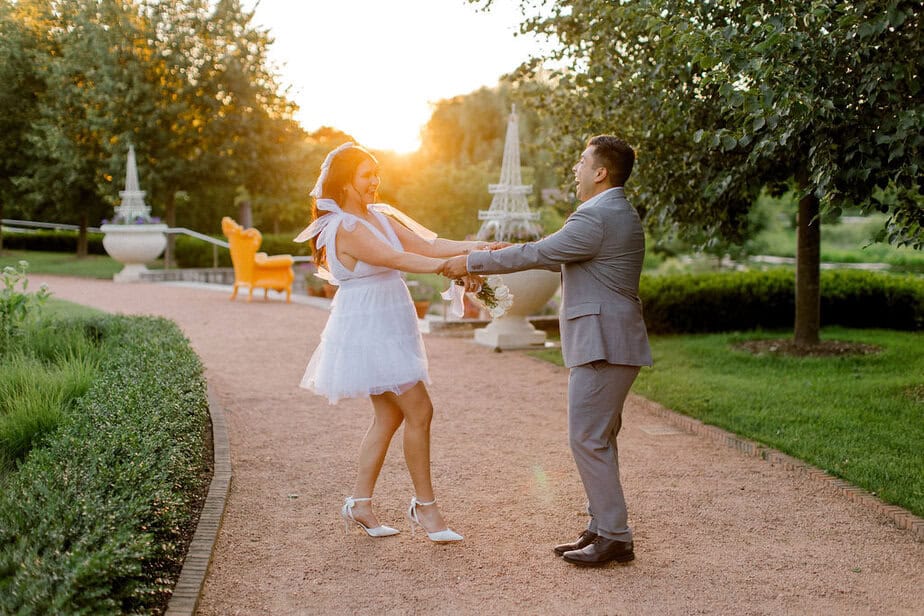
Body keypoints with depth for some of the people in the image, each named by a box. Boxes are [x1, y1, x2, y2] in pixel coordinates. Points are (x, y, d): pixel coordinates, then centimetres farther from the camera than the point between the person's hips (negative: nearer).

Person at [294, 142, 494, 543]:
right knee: (419, 411, -7)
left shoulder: (380, 216, 11)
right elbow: (397, 259, -23)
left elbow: (424, 245, 2)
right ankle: (425, 506, 5)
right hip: (369, 329, -10)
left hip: (388, 327, 10)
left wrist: (470, 247, -11)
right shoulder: (345, 227, -16)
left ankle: (360, 503, 20)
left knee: (389, 416, 12)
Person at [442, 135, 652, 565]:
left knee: (587, 438, -6)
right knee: (597, 439, 14)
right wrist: (514, 251, 24)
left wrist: (471, 262, -4)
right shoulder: (618, 213, 18)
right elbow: (563, 259, 28)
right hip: (607, 343, 11)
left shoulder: (596, 216, -16)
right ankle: (602, 529, 21)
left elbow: (536, 255, -14)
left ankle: (615, 537, 0)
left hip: (603, 346, -11)